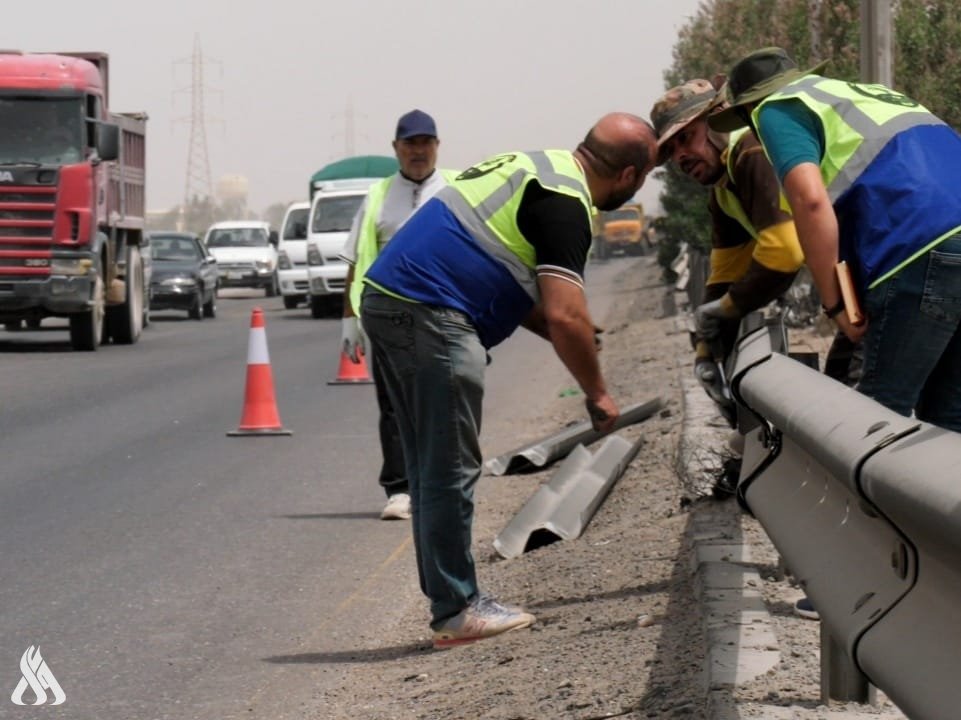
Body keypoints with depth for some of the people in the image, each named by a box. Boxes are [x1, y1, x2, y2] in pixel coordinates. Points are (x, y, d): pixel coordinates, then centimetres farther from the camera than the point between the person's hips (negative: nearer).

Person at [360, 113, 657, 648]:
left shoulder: (537, 167, 21)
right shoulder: (565, 203, -10)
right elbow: (565, 315, -17)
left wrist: (563, 334, 23)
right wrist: (598, 394, -5)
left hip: (386, 300, 10)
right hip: (430, 317, -10)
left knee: (433, 466, 14)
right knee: (452, 468, -4)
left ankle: (454, 601, 20)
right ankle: (456, 611, 1)